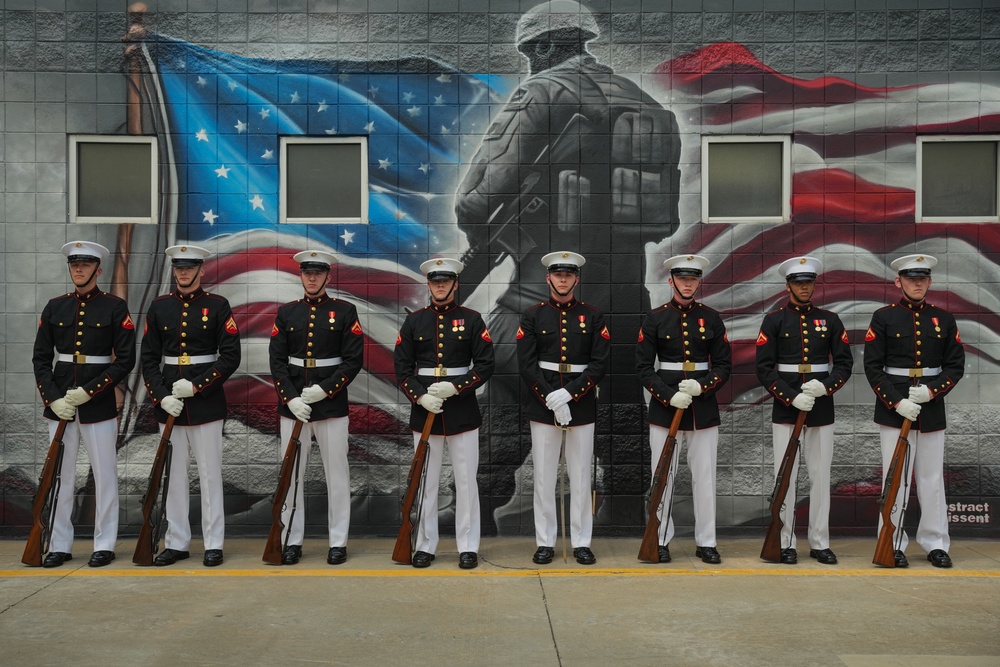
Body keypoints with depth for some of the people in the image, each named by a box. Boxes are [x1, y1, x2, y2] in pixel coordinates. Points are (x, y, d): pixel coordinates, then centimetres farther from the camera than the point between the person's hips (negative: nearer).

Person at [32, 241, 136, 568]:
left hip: (99, 404, -3)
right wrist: (53, 398, -7)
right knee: (60, 475, 8)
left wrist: (87, 392, -14)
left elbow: (125, 360, -7)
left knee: (104, 476, 3)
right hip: (59, 402, 3)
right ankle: (59, 545, 19)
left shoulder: (116, 307, -2)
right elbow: (40, 358, 7)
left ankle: (104, 545, 14)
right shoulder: (54, 307, 8)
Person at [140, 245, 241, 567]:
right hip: (168, 403, 3)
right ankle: (176, 543, 19)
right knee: (173, 474, 9)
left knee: (210, 473, 2)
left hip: (206, 402, -3)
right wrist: (161, 396, -7)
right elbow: (148, 358, 6)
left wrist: (197, 385, -15)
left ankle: (214, 543, 11)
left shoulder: (218, 306, -2)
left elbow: (231, 356, -7)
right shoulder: (159, 307, 7)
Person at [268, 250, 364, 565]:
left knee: (337, 473, 3)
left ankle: (338, 542, 14)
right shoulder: (286, 312, 8)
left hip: (332, 403, -2)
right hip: (292, 404, 2)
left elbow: (354, 359, -5)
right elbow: (276, 360, 2)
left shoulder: (345, 311, 1)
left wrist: (325, 390, -15)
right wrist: (291, 398, -11)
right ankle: (292, 540, 18)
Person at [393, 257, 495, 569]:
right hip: (424, 410, 2)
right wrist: (420, 396, -12)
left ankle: (468, 546, 14)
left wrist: (455, 387, -15)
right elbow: (402, 366, 3)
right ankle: (425, 545, 19)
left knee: (466, 480, 3)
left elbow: (485, 365, -2)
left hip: (462, 410, -1)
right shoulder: (414, 321, 6)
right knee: (425, 480, 8)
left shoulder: (472, 320, 1)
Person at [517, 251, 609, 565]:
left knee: (580, 475, 6)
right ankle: (545, 542, 16)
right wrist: (551, 399, -14)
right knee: (544, 476, 5)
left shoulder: (593, 316, 4)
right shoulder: (533, 316, 3)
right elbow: (526, 364, -4)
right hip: (542, 405, 0)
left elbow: (600, 364, -4)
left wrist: (568, 394, -15)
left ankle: (581, 542, 17)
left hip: (582, 405, 0)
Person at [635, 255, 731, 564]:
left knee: (705, 476, 5)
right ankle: (661, 541, 15)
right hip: (664, 407, -1)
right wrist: (669, 396, -15)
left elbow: (724, 365, 5)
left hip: (704, 407, 1)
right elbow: (643, 367, -3)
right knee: (663, 476, 4)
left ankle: (706, 542, 17)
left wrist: (702, 386, -13)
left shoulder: (711, 318, 5)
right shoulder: (655, 319, 1)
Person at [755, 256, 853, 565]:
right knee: (785, 476, 2)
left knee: (821, 476, 6)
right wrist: (792, 398, -16)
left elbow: (845, 362, 5)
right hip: (785, 409, -2)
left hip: (821, 409, 2)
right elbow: (764, 368, -5)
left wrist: (824, 386, -13)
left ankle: (820, 543, 16)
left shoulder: (830, 320, 7)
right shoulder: (774, 320, 0)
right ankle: (785, 543, 11)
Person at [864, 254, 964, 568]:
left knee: (932, 479, 8)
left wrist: (932, 390, -11)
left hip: (932, 410, 3)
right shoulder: (883, 317, -1)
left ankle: (935, 544, 20)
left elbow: (956, 365, 6)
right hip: (894, 410, -3)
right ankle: (893, 545, 11)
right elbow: (873, 366, -6)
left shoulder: (944, 319, 8)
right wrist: (897, 402, -15)